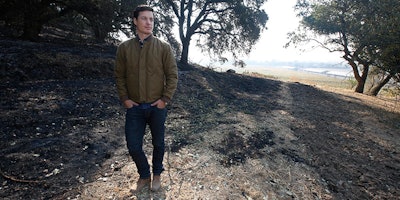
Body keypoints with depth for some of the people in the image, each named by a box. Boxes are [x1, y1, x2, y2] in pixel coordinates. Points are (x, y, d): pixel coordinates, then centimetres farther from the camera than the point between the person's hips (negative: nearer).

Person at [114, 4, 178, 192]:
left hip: (157, 107, -1)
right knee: (133, 147, 6)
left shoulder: (164, 47, -5)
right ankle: (144, 176, 34)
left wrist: (165, 99, -9)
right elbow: (119, 76, 7)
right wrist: (124, 99, -2)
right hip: (134, 107, 2)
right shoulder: (124, 48, 1)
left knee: (158, 143, 13)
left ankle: (157, 174, 39)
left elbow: (173, 75, -4)